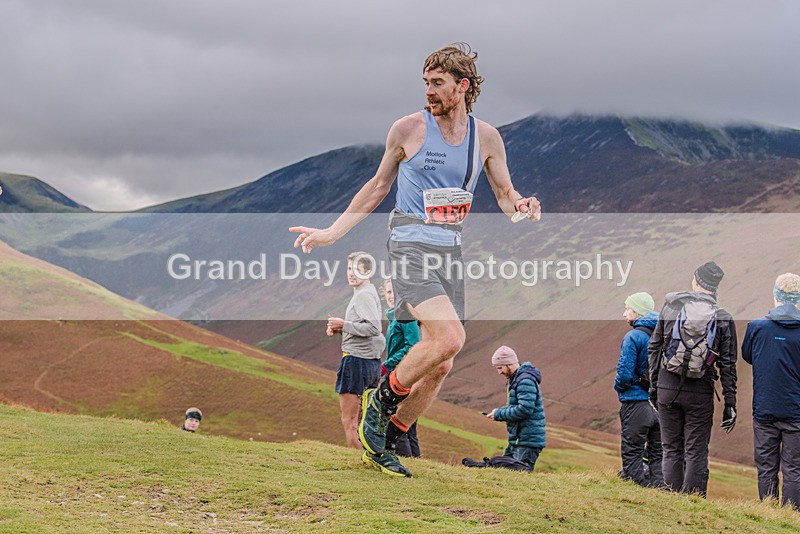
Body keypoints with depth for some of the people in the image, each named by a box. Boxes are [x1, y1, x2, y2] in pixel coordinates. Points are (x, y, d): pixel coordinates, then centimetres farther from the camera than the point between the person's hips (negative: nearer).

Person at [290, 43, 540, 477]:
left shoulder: (486, 137, 6)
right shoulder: (409, 129, -2)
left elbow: (506, 196, 12)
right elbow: (378, 187, 8)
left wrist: (523, 210, -13)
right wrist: (330, 233, 6)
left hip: (451, 250, 5)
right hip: (411, 245, -5)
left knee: (439, 365, 3)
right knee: (450, 337, -25)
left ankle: (382, 441, 19)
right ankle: (381, 400, -2)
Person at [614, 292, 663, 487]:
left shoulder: (633, 337, -13)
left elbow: (625, 374, -18)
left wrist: (618, 385, 2)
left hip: (637, 404, -7)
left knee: (632, 454, 0)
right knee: (658, 454, 12)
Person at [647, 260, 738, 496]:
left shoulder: (671, 306, 1)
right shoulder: (723, 318, -3)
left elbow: (654, 347, 6)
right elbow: (728, 365, -3)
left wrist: (653, 384, 15)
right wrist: (730, 404, 2)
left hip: (667, 387, 1)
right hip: (700, 392, -1)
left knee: (671, 449, 10)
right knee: (696, 452, 4)